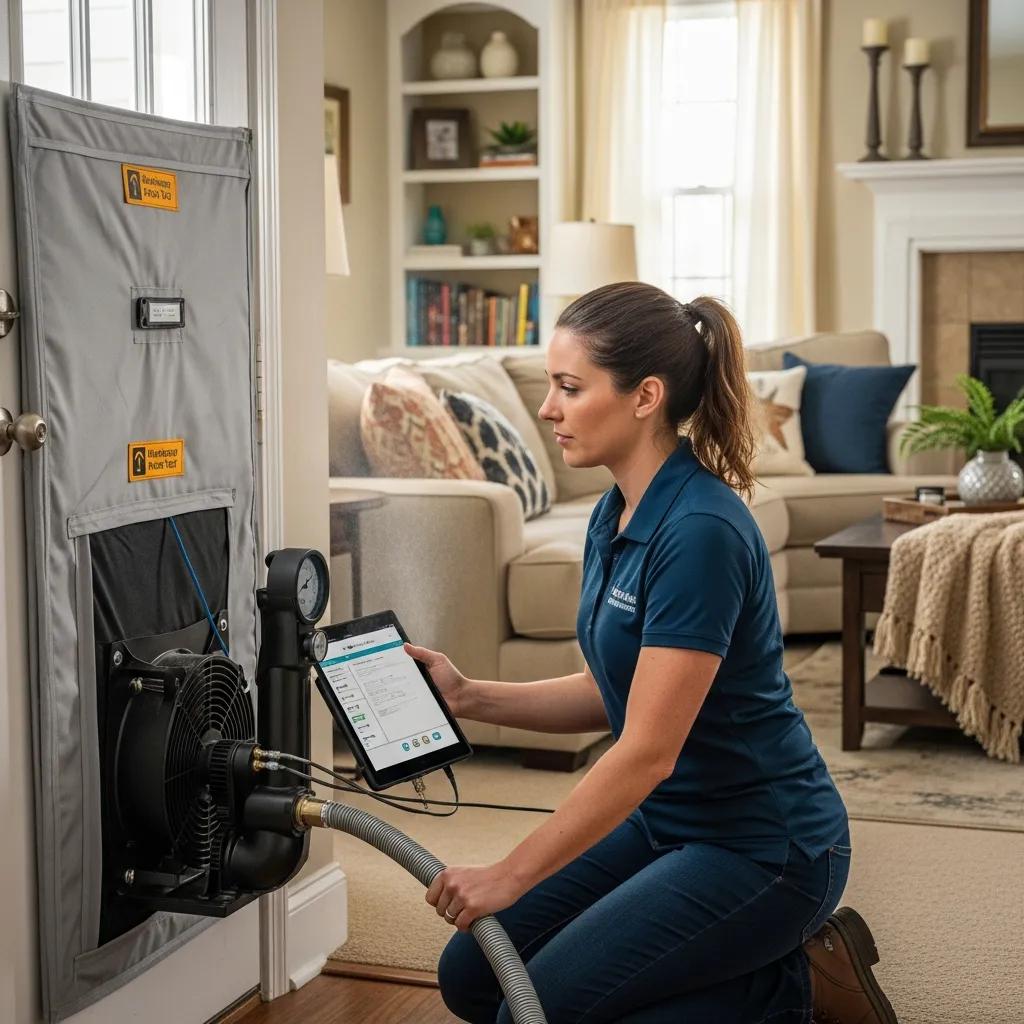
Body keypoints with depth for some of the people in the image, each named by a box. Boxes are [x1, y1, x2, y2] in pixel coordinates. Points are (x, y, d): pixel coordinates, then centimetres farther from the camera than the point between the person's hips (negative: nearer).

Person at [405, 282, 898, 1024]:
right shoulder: (616, 515, 2)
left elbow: (647, 749, -28)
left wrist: (512, 875, -22)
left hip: (763, 846, -9)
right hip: (665, 820, 9)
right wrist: (470, 697, -2)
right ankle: (748, 962, 14)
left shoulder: (701, 531, -27)